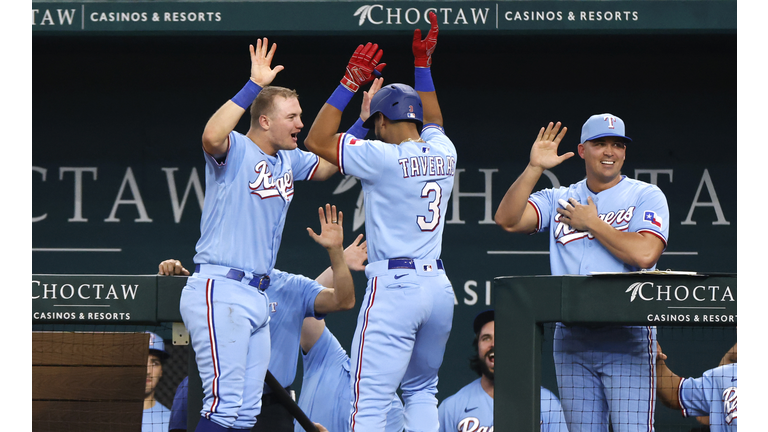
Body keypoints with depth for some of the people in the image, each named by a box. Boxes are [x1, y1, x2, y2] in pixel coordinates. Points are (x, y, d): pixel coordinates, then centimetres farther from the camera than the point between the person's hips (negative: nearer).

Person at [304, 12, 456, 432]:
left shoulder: (382, 158, -9)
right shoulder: (443, 153, 9)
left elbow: (317, 140, -5)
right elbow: (432, 120, 31)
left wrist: (351, 81, -6)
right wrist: (423, 62, 31)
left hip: (393, 287, -7)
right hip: (437, 285, 7)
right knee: (421, 390, 19)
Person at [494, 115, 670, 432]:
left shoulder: (646, 197, 5)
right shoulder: (560, 200, 15)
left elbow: (644, 254, -12)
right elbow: (507, 219, 0)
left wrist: (593, 223, -3)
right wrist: (534, 168, -6)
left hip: (627, 335, -4)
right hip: (571, 339, 4)